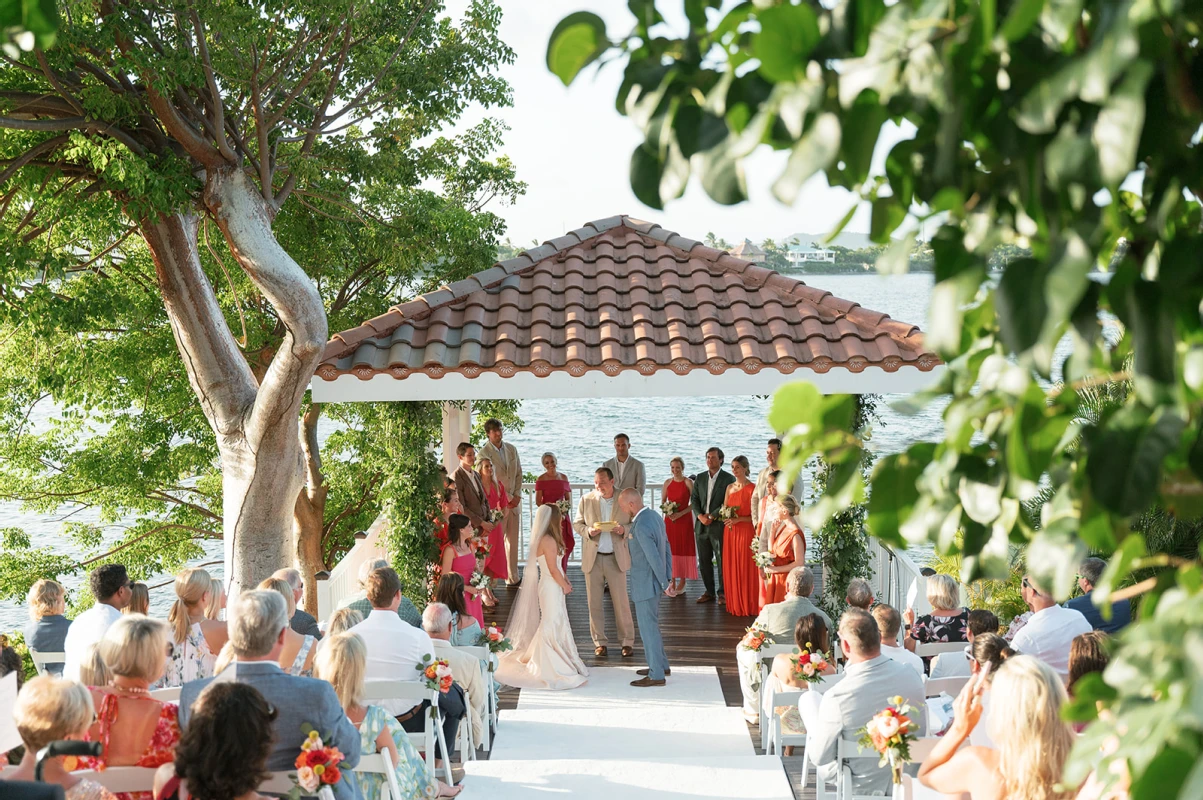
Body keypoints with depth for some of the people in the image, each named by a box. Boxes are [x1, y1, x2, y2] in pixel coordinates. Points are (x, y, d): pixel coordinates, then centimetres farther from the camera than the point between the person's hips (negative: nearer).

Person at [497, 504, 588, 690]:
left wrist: (565, 581, 8)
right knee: (552, 624, -2)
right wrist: (565, 585, -7)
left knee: (556, 624, 16)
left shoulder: (542, 539, 9)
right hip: (551, 586, -9)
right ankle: (550, 668, 5)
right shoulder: (549, 541, -20)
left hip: (548, 585, 9)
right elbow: (553, 569, -19)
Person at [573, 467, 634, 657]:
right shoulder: (586, 499, 3)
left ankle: (627, 642, 10)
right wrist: (588, 531, -13)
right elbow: (577, 523, 8)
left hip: (617, 558, -1)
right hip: (593, 558, 2)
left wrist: (624, 530, -16)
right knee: (595, 602, 5)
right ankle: (600, 642, 15)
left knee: (621, 602, 0)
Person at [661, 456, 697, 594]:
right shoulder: (667, 483, 6)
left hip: (684, 519, -4)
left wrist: (680, 513, -17)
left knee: (684, 549, 0)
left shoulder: (688, 482, -6)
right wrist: (667, 511, -7)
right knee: (670, 549, 4)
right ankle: (673, 582, 12)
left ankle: (682, 584, 8)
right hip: (669, 519, 4)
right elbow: (663, 502, 12)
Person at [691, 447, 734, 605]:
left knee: (722, 561, -1)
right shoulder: (699, 478, 12)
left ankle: (722, 592, 8)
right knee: (704, 561, 9)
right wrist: (700, 516, -7)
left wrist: (712, 516, -14)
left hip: (719, 525, -5)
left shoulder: (729, 479, -3)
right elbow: (694, 499, 10)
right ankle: (709, 592, 18)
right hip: (701, 526, 5)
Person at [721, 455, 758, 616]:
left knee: (746, 569, -2)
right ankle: (734, 604, 17)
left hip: (746, 532, -6)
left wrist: (738, 519, -19)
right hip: (730, 532, 6)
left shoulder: (752, 488, -9)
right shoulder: (730, 488, 12)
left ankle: (748, 606, 6)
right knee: (731, 568, 8)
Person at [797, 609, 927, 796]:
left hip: (862, 787, -4)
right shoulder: (911, 675, -17)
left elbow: (819, 757, -17)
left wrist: (813, 731, 3)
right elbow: (922, 732, 2)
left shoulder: (837, 696, -31)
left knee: (809, 698, 10)